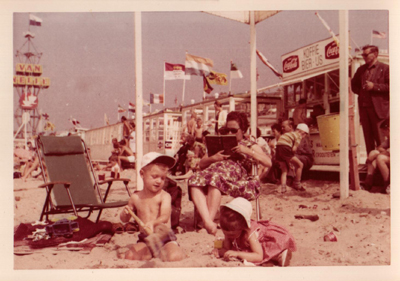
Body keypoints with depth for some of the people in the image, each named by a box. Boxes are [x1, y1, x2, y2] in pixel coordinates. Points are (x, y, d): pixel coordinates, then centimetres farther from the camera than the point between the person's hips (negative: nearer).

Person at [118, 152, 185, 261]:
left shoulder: (164, 196, -8)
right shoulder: (136, 197, 4)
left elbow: (165, 216, -26)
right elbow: (124, 219, 17)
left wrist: (153, 223, -48)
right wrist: (125, 213, -8)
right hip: (145, 238, 2)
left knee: (175, 257, -27)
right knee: (130, 256, -22)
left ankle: (162, 252, 3)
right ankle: (151, 252, 5)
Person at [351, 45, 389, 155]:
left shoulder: (385, 68, 0)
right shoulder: (361, 69, 16)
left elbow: (389, 86, -8)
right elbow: (354, 85, 25)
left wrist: (374, 86, -14)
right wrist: (360, 91, 8)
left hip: (378, 108, -5)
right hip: (363, 106, 5)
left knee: (380, 136, -2)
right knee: (368, 136, 7)